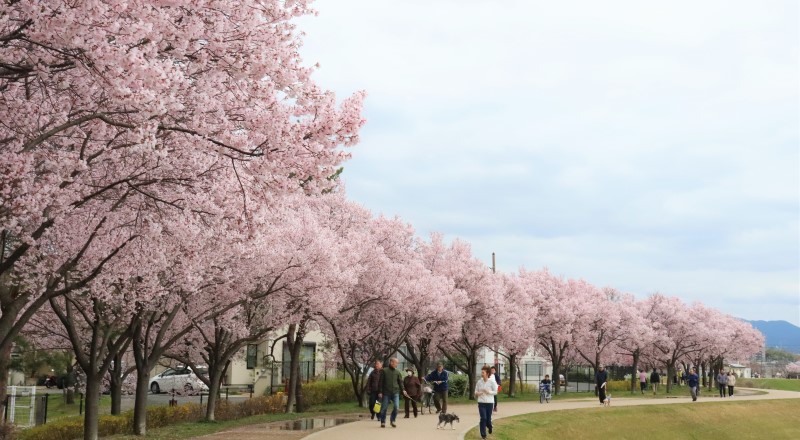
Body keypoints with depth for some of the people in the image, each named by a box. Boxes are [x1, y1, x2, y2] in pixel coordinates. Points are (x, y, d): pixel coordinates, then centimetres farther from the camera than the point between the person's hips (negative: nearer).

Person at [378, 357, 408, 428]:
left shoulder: (397, 372, 8)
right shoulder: (384, 371, -2)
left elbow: (400, 382, 12)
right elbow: (381, 382, -2)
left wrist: (403, 390, -1)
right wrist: (380, 392, -5)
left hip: (395, 393, 3)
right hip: (386, 393, -2)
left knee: (396, 406, -9)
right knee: (384, 408, 3)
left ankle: (392, 420, 10)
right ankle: (383, 422, 18)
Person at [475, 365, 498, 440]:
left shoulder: (492, 382, -7)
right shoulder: (479, 382, 0)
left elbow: (495, 392, -3)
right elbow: (476, 391, 11)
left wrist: (489, 392, -20)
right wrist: (477, 393, -12)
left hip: (489, 402, -1)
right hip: (481, 402, 1)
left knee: (488, 418, 7)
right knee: (483, 418, -8)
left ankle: (489, 426, 42)